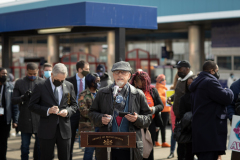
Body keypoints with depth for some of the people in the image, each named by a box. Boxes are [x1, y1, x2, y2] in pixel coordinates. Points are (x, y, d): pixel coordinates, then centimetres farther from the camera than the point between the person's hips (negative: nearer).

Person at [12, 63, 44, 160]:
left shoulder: (43, 82, 2)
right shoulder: (19, 83, 6)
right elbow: (13, 100, 2)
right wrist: (23, 97, -18)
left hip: (39, 120, -1)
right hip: (25, 120, 1)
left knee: (40, 146, 5)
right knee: (25, 147, 10)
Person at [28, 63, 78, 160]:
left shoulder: (69, 86, 7)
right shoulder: (40, 87, -4)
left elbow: (74, 105, 14)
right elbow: (32, 106, -3)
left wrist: (67, 111, -8)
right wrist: (47, 111, -18)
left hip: (64, 129, 3)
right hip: (47, 130, -3)